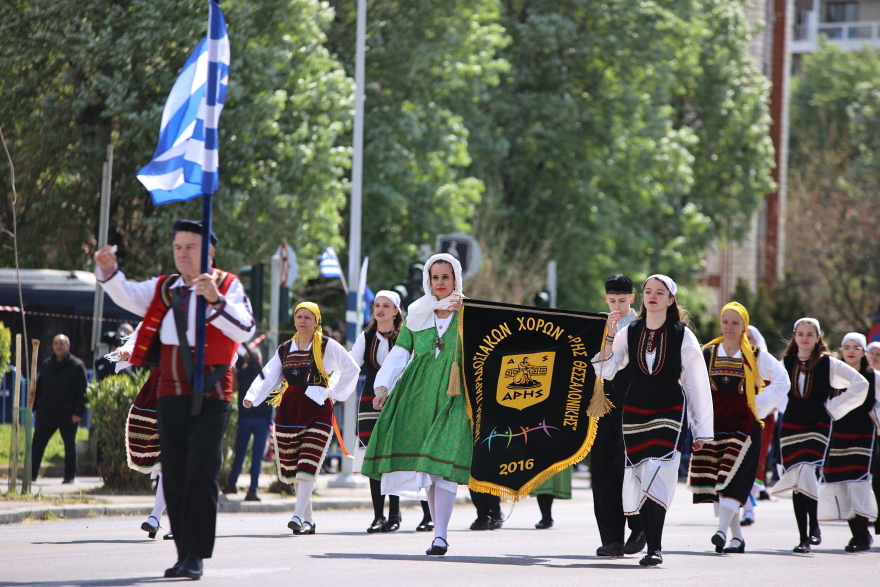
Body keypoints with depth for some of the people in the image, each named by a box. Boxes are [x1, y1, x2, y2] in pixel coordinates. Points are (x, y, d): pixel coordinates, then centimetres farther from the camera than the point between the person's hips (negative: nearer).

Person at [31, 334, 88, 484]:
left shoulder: (76, 366, -4)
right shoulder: (46, 364, 11)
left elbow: (83, 391, -8)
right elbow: (38, 387, 17)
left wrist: (79, 412, -15)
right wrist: (32, 406, 9)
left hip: (68, 415, -4)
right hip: (45, 414, 4)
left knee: (70, 445, 6)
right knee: (37, 444, -1)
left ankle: (70, 476, 14)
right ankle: (31, 473, 0)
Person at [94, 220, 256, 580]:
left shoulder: (227, 286, -1)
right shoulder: (163, 289, 14)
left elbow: (245, 330, -15)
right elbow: (129, 296, 1)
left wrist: (216, 300, -28)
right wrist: (108, 271, -17)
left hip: (210, 397, -5)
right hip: (170, 396, 5)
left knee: (201, 475, -11)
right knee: (173, 478, 8)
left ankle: (196, 556, -11)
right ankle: (183, 551, 15)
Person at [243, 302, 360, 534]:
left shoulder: (327, 346, 2)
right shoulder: (285, 349, 13)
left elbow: (351, 369, 3)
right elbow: (269, 376, 6)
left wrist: (334, 393, 0)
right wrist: (252, 397, -10)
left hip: (317, 410, -5)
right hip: (289, 409, 5)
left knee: (307, 467, -15)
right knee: (291, 470, 4)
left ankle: (298, 517, -21)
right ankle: (308, 519, 14)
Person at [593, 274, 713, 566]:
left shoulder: (682, 335, -1)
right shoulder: (629, 332, 6)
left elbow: (697, 383, 2)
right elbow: (606, 370, 1)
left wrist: (701, 430, 2)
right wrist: (609, 337, -13)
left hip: (669, 412, -4)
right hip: (635, 412, 4)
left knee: (656, 476, -18)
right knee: (640, 479, 2)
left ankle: (655, 548, -21)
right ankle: (650, 545, 8)